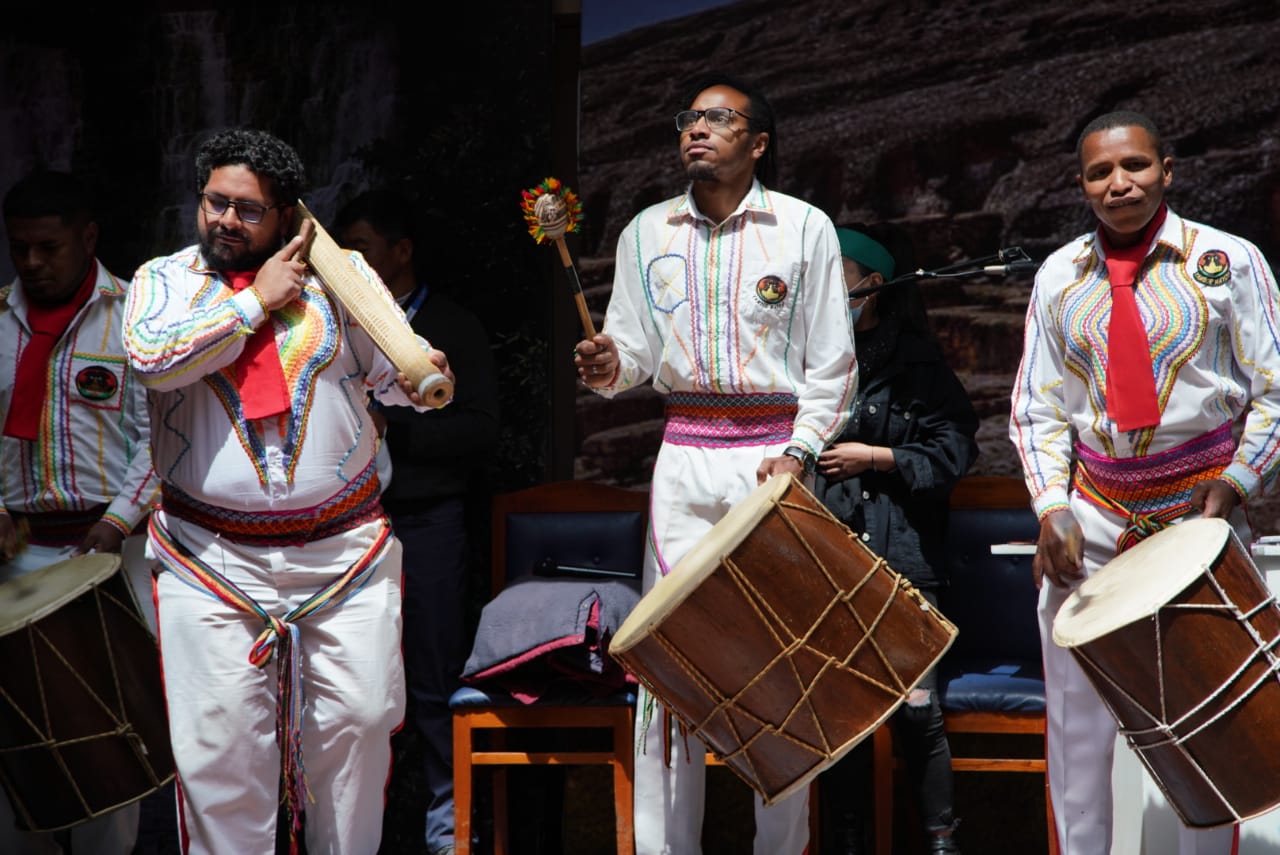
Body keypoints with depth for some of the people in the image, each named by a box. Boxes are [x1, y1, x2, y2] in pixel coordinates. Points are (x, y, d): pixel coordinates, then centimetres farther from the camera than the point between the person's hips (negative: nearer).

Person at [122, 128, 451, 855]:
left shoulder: (340, 274, 6)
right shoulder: (165, 278, 5)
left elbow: (395, 374, 6)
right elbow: (153, 358, -14)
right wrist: (257, 300, -9)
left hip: (345, 550, 1)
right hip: (211, 556, -1)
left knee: (358, 723, 1)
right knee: (219, 741, -3)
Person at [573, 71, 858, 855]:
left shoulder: (805, 227, 2)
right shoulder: (647, 232, 10)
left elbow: (832, 363, 2)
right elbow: (635, 349, 12)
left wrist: (800, 453, -11)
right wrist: (609, 368, -12)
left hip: (775, 455, -2)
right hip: (684, 459, 2)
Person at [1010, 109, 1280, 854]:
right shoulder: (1059, 277, 7)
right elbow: (1038, 409, 8)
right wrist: (1053, 510, -6)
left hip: (1203, 509, -2)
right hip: (1096, 513, 3)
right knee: (1076, 715, 1)